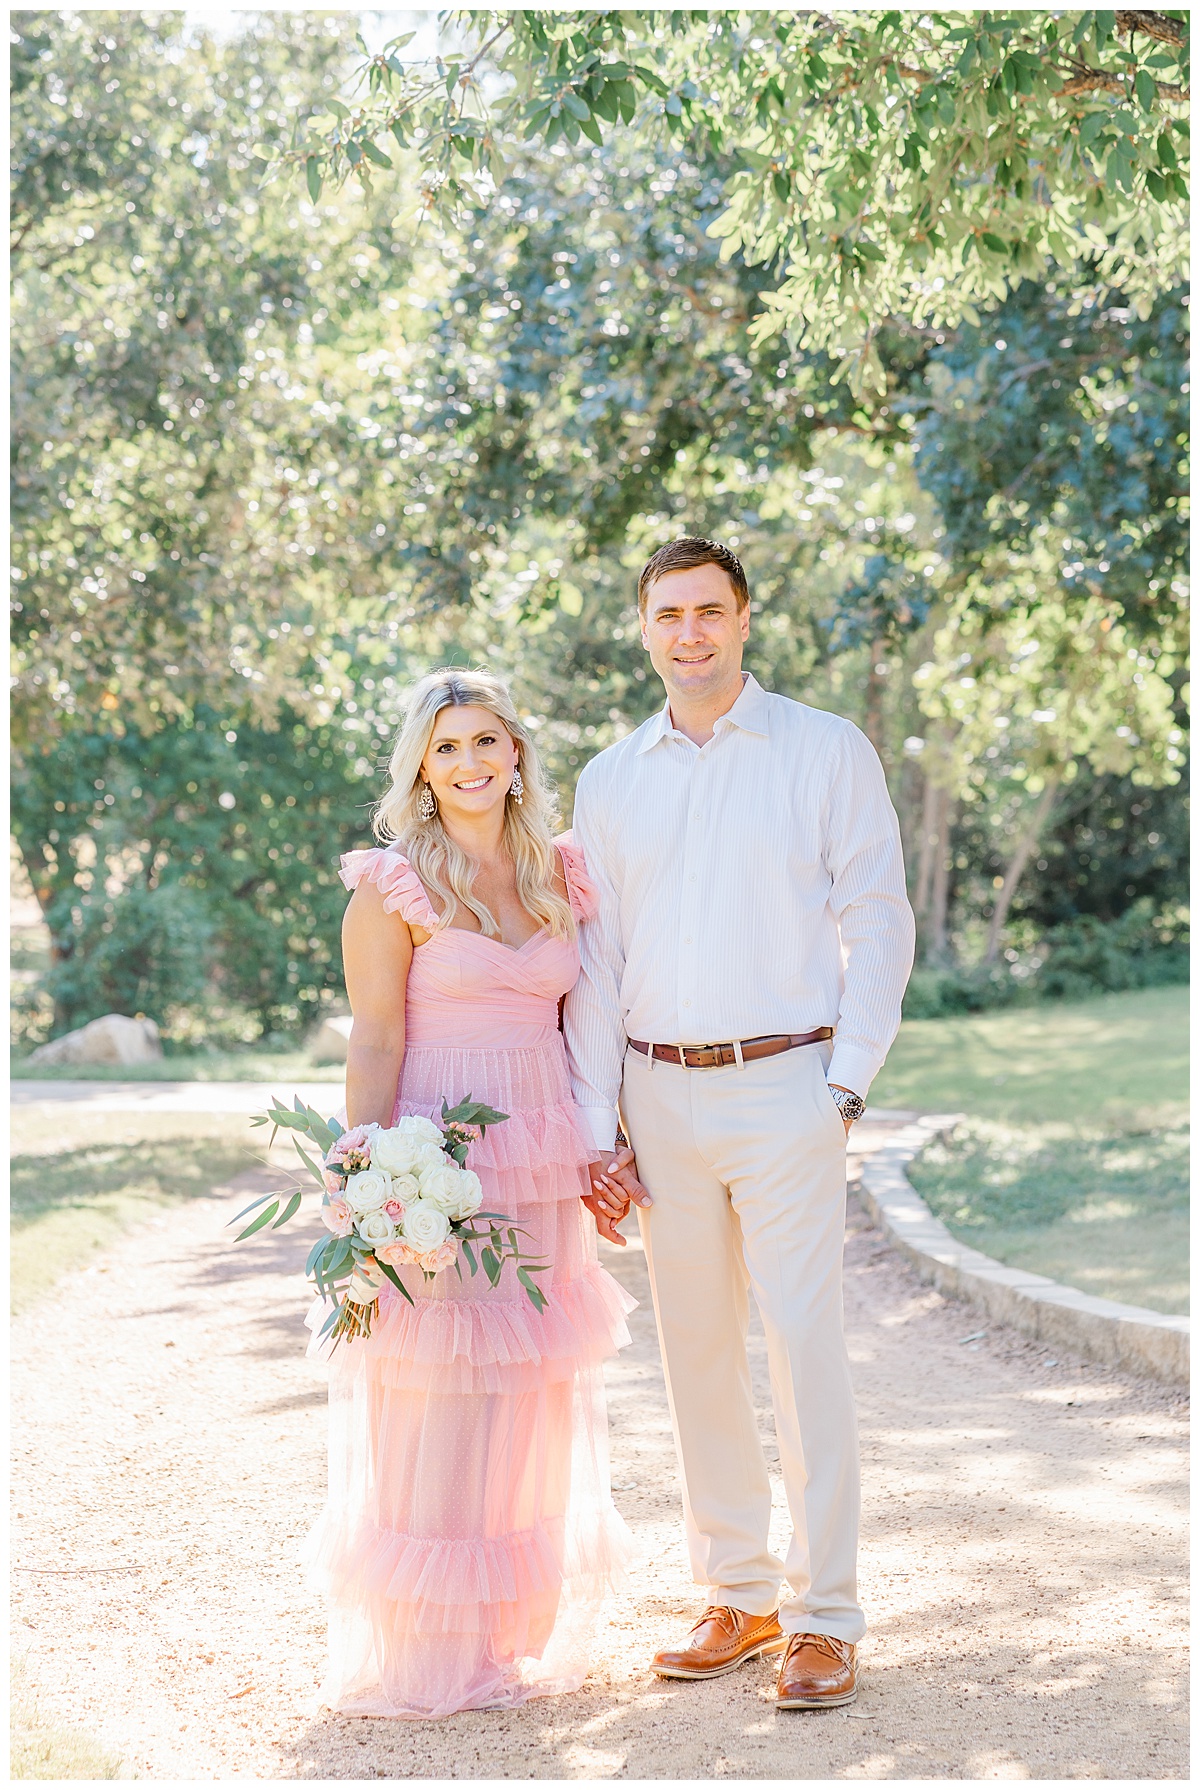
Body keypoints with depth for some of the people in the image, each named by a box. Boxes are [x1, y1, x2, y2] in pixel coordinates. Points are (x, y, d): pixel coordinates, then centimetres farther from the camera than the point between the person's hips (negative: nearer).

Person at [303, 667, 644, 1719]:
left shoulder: (565, 876, 10)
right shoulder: (392, 884, -5)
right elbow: (374, 1045, -7)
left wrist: (602, 1150, 8)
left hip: (546, 1164, 5)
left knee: (534, 1400, 10)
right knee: (433, 1405, -3)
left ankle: (519, 1633, 21)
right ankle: (423, 1650, 7)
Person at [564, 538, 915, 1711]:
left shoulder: (826, 752, 1)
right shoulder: (610, 779, 12)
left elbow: (877, 923, 0)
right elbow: (597, 956, 12)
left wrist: (847, 1082, -8)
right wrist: (594, 1126, 6)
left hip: (784, 1087, -4)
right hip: (661, 1095, 4)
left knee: (804, 1350, -7)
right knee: (695, 1354, 7)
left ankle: (823, 1619, -1)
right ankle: (735, 1597, 18)